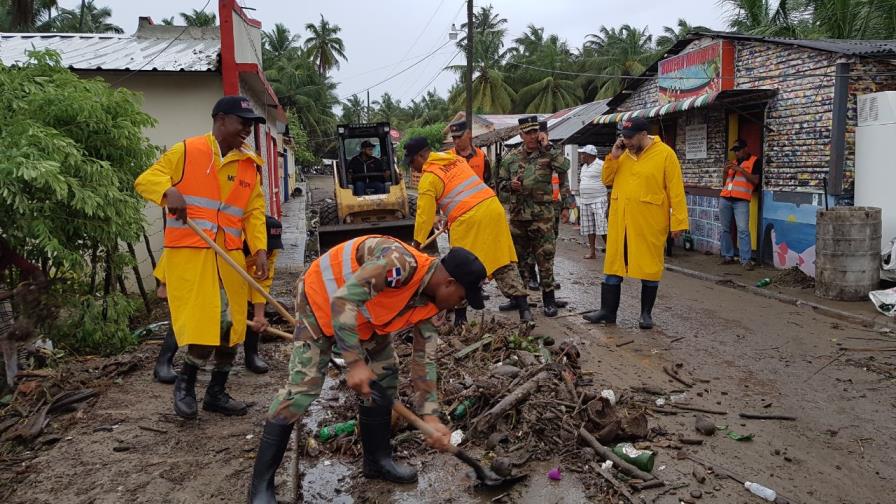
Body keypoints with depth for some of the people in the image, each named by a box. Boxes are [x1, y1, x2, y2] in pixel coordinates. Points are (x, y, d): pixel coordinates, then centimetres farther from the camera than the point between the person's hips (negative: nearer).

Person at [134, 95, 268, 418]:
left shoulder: (250, 165, 10)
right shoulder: (186, 151, -2)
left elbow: (254, 212, 8)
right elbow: (145, 180, 0)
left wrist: (260, 250, -4)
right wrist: (169, 191, -22)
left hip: (229, 256, 5)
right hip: (189, 253, -5)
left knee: (231, 326, 8)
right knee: (203, 326, -7)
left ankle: (216, 392, 26)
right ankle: (185, 383, 21)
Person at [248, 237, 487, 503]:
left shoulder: (429, 304, -9)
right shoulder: (400, 262, -36)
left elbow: (425, 360, -4)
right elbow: (342, 301, -37)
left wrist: (430, 417, -8)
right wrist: (355, 363, -36)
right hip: (321, 297, -8)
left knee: (385, 372, 6)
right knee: (303, 385, -13)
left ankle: (377, 459, 22)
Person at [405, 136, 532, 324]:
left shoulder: (429, 178, -1)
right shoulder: (455, 159, 20)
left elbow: (425, 215, -3)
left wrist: (416, 243, 4)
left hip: (468, 220, -7)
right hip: (493, 207, 7)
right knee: (504, 263, 8)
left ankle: (460, 317, 13)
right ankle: (524, 308, 5)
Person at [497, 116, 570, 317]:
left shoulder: (547, 154, -1)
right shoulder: (511, 157, 7)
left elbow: (564, 166, -20)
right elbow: (500, 183, 13)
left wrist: (547, 148, -16)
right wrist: (510, 185, -8)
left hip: (542, 215, -3)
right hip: (517, 214, 4)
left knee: (545, 257, -2)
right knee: (517, 257, 12)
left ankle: (548, 299, 8)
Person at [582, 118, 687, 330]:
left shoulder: (665, 154, -7)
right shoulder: (623, 154, 8)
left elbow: (675, 191, -8)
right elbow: (607, 180, 11)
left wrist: (678, 222, -12)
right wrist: (613, 157, -4)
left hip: (649, 223, -5)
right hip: (620, 221, 5)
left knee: (649, 266, 6)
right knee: (613, 265, 8)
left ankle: (646, 313, 19)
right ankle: (608, 310, 18)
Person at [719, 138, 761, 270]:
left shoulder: (755, 161, 5)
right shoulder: (733, 162, 22)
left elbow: (755, 180, -6)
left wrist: (740, 170, -11)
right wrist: (725, 170, 4)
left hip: (741, 200, -6)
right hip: (725, 199, 6)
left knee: (743, 230, -13)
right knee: (725, 229, 7)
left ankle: (746, 260, -11)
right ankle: (727, 256, 14)